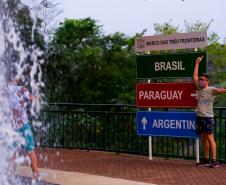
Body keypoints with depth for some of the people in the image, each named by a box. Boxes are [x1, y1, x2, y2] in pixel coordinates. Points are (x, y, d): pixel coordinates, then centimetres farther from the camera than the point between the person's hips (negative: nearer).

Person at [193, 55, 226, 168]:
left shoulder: (211, 90, -8)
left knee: (210, 138, -9)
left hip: (208, 117, -7)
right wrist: (197, 63, 20)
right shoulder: (199, 89, 10)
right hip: (200, 117, 7)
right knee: (203, 139, 11)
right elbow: (194, 76, 18)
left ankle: (214, 161, -10)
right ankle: (206, 159, 18)